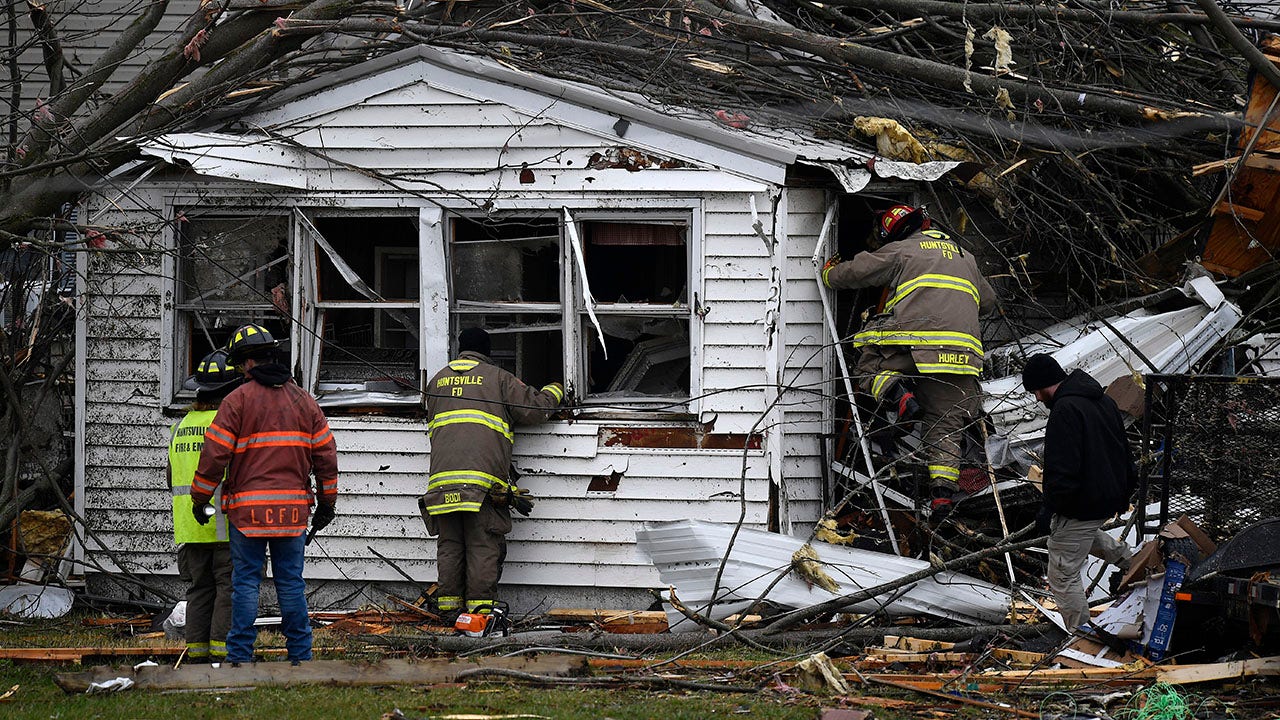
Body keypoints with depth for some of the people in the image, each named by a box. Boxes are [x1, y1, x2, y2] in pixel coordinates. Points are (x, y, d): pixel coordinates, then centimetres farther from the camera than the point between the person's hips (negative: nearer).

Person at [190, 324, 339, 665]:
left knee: (246, 581, 0)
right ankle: (300, 654, 9)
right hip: (293, 508, 4)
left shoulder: (238, 400, -5)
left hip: (249, 508, -4)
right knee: (291, 581, 8)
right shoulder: (303, 399, 11)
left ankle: (240, 656, -1)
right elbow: (325, 454, 12)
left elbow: (214, 455, -7)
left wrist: (199, 499, 4)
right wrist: (327, 503, 20)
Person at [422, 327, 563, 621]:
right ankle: (480, 606, -7)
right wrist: (554, 391, 28)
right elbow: (533, 408, 8)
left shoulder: (438, 380, 23)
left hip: (442, 476, 3)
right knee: (483, 545, -2)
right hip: (483, 479, -3)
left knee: (450, 543, 7)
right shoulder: (497, 377, 11)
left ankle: (449, 606, 4)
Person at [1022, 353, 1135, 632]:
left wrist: (1050, 507, -21)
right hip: (1109, 500, 10)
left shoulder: (1065, 409, -22)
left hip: (1082, 504, -10)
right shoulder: (1104, 400, 9)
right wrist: (1125, 489, 30)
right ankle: (1127, 559, 40)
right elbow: (1124, 451, 19)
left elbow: (1062, 468, -27)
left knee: (1063, 577, 1)